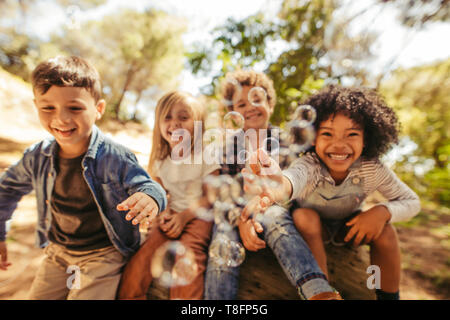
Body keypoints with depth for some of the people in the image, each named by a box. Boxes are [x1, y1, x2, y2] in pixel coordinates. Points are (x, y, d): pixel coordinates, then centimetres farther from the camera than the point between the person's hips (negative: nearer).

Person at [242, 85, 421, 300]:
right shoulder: (310, 165, -36)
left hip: (349, 226, 3)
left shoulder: (373, 169, -25)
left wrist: (382, 211, -32)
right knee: (304, 216, -33)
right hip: (312, 226, -2)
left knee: (385, 231, -23)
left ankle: (388, 296, 3)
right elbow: (295, 176, -61)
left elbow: (411, 202, -11)